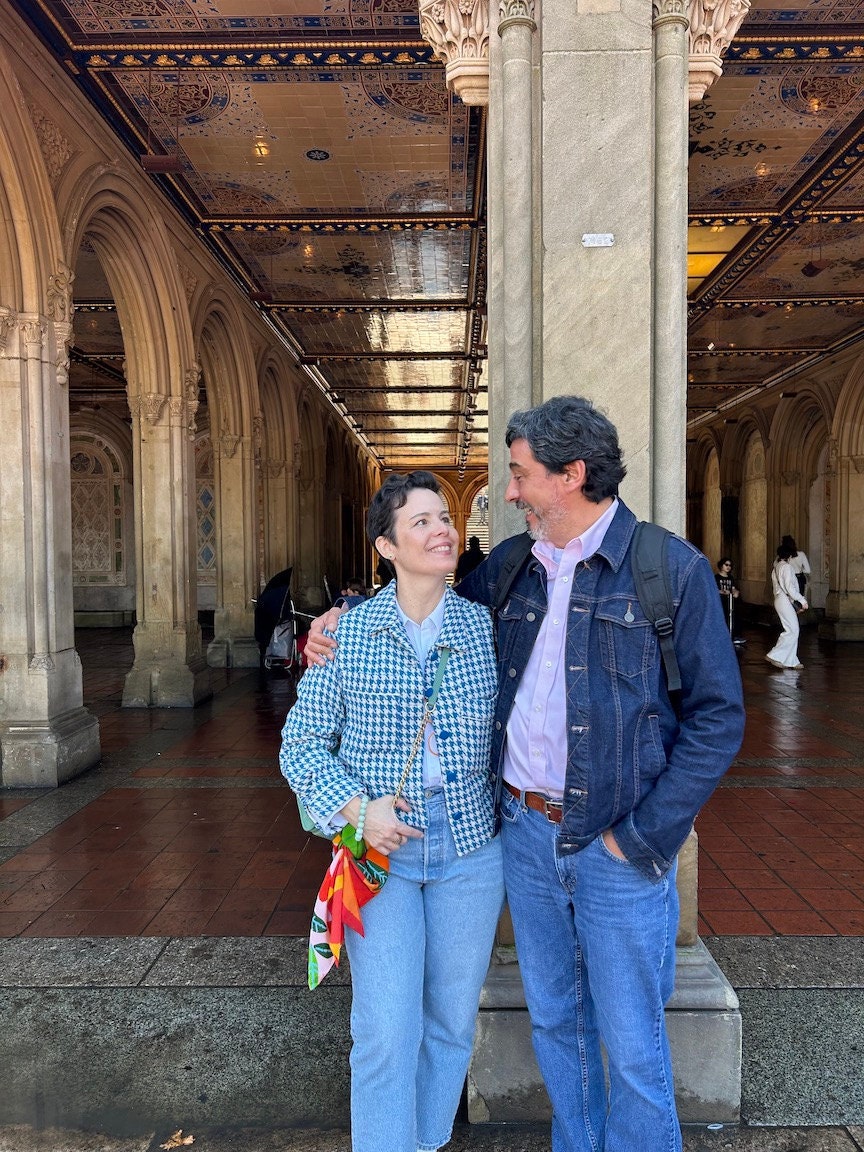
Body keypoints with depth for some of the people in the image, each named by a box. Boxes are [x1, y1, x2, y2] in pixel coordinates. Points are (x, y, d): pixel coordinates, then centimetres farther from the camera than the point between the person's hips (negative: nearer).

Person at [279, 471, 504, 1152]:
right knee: (385, 1032, 1)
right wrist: (356, 808, -14)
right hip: (380, 846, -2)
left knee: (452, 1021, 16)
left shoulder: (486, 626, -2)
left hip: (470, 847, 2)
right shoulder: (347, 634, -5)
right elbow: (302, 743, -1)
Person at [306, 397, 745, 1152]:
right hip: (525, 833, 5)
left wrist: (643, 839, -13)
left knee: (630, 1045, 10)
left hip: (618, 846, -4)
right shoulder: (510, 566, 5)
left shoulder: (672, 569, -10)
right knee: (555, 1021, 21)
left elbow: (717, 717, -10)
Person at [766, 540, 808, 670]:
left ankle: (792, 661, 10)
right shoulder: (786, 566, -12)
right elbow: (789, 587, -19)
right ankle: (775, 656, -9)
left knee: (791, 630, 10)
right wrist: (802, 600, -12)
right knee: (793, 630, -8)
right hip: (785, 600, -10)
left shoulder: (776, 567, 16)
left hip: (779, 599, 10)